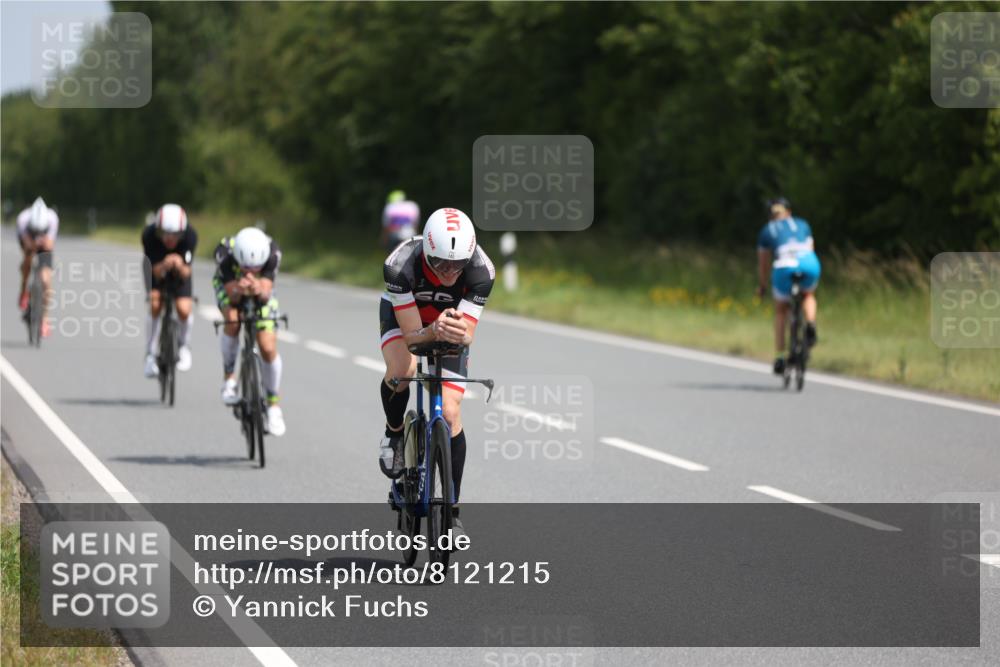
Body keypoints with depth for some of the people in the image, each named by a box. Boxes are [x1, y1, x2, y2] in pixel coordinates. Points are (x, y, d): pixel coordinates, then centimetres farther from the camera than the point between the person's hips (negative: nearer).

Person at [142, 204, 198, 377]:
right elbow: (156, 272, -32)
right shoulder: (149, 234, -34)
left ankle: (184, 347, 13)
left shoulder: (190, 236, -34)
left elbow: (186, 274, -31)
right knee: (155, 304, -23)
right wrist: (164, 266, -54)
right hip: (157, 267, 0)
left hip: (180, 271, 0)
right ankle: (150, 355, -7)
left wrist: (180, 267, -54)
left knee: (184, 309, -18)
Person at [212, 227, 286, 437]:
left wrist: (259, 291, -64)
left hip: (261, 290, 1)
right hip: (229, 284, -1)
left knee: (268, 348, -10)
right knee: (233, 320, -32)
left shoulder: (272, 252, -37)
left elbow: (267, 291, -40)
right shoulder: (225, 252, -38)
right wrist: (238, 289, -59)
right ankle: (229, 378, -10)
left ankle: (273, 405, 10)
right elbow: (232, 296, -35)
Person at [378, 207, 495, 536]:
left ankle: (452, 508, 5)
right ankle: (394, 434, -2)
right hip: (403, 314, -1)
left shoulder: (481, 271, -34)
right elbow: (411, 334, -34)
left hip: (452, 322, 1)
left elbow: (468, 336, -31)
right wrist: (434, 330, -56)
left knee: (450, 413, -9)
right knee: (400, 370, -34)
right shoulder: (400, 265, -39)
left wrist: (458, 332, -54)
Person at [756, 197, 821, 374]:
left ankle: (780, 357, 14)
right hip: (810, 265, 1)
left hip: (785, 267, -1)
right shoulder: (802, 225, 28)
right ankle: (810, 324, 4)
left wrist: (761, 286, 42)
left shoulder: (767, 231, 24)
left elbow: (763, 264, 27)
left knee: (780, 312, 22)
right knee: (808, 295, 34)